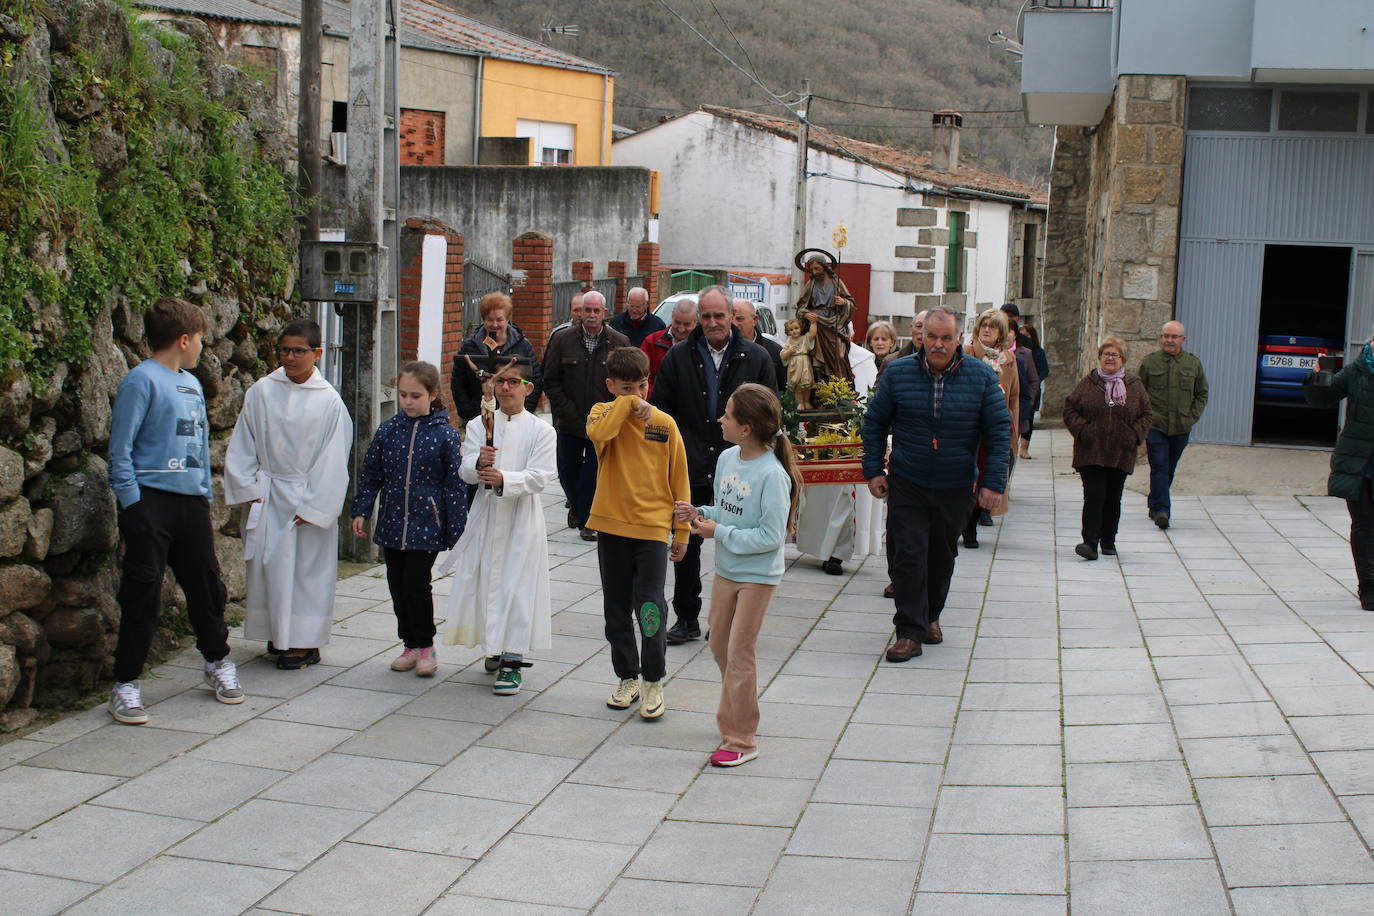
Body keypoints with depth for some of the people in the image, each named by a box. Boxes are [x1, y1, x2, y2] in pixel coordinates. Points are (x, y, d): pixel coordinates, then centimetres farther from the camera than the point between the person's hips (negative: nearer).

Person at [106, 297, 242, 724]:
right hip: (152, 501, -7)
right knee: (142, 596, -3)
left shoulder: (192, 384, 15)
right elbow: (120, 449, -12)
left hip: (192, 502, 7)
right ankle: (125, 685, 6)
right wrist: (132, 504, -16)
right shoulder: (142, 380, -9)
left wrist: (207, 500, 18)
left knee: (206, 585, 15)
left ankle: (217, 662, 33)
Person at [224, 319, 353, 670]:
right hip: (267, 496, 3)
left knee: (307, 568, 2)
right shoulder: (262, 391, 0)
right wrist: (251, 489, -2)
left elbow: (333, 460, -6)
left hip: (309, 499, -3)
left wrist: (312, 506, -10)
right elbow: (242, 446, 6)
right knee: (269, 563, 7)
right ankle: (278, 633, 21)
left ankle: (305, 641, 11)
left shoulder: (329, 401, -7)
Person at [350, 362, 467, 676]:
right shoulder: (387, 430, 4)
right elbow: (370, 474, 12)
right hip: (392, 524, 4)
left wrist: (456, 531, -6)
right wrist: (361, 511, 4)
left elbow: (454, 484, -4)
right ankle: (411, 645, 24)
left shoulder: (445, 434, -6)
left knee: (415, 584, -9)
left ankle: (426, 645, 10)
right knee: (397, 587, 9)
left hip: (427, 526, -4)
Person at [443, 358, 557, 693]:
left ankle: (512, 660, 1)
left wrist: (504, 479, -29)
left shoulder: (541, 430, -2)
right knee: (483, 583, 8)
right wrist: (479, 464, -27)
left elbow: (540, 477, -12)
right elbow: (465, 470, -3)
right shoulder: (478, 425, 6)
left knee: (518, 586, -3)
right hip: (485, 514, 3)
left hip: (521, 518, -3)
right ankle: (494, 646, 29)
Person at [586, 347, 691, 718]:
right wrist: (627, 405, -19)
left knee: (649, 608, -6)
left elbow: (679, 480, 5)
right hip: (611, 526, 2)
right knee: (617, 610, 11)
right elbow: (598, 433, -26)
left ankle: (654, 683, 7)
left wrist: (681, 531, 3)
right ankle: (628, 677, 26)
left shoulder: (664, 423, 0)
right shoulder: (603, 413, 1)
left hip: (653, 528, -2)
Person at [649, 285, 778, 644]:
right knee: (686, 545, 8)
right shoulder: (678, 357, 3)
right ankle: (687, 618, 20)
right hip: (690, 468, 1)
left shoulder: (757, 358, 0)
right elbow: (661, 410, 6)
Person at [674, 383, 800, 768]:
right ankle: (735, 717, 38)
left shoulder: (772, 474, -23)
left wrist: (720, 532, -20)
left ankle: (742, 740, 11)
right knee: (720, 646, 18)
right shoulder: (727, 459, -1)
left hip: (757, 575, -8)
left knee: (739, 654, -2)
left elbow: (771, 537, -23)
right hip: (725, 569, 8)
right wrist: (700, 514, -6)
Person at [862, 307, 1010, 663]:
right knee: (907, 555, -8)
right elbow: (874, 422, 6)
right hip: (906, 484, -1)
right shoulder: (897, 373, -4)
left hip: (955, 487, 1)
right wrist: (874, 470, -1)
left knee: (942, 556, 14)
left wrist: (994, 482, -7)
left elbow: (1000, 430, -2)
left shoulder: (981, 377, -5)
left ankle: (931, 616, 35)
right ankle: (909, 632, -2)